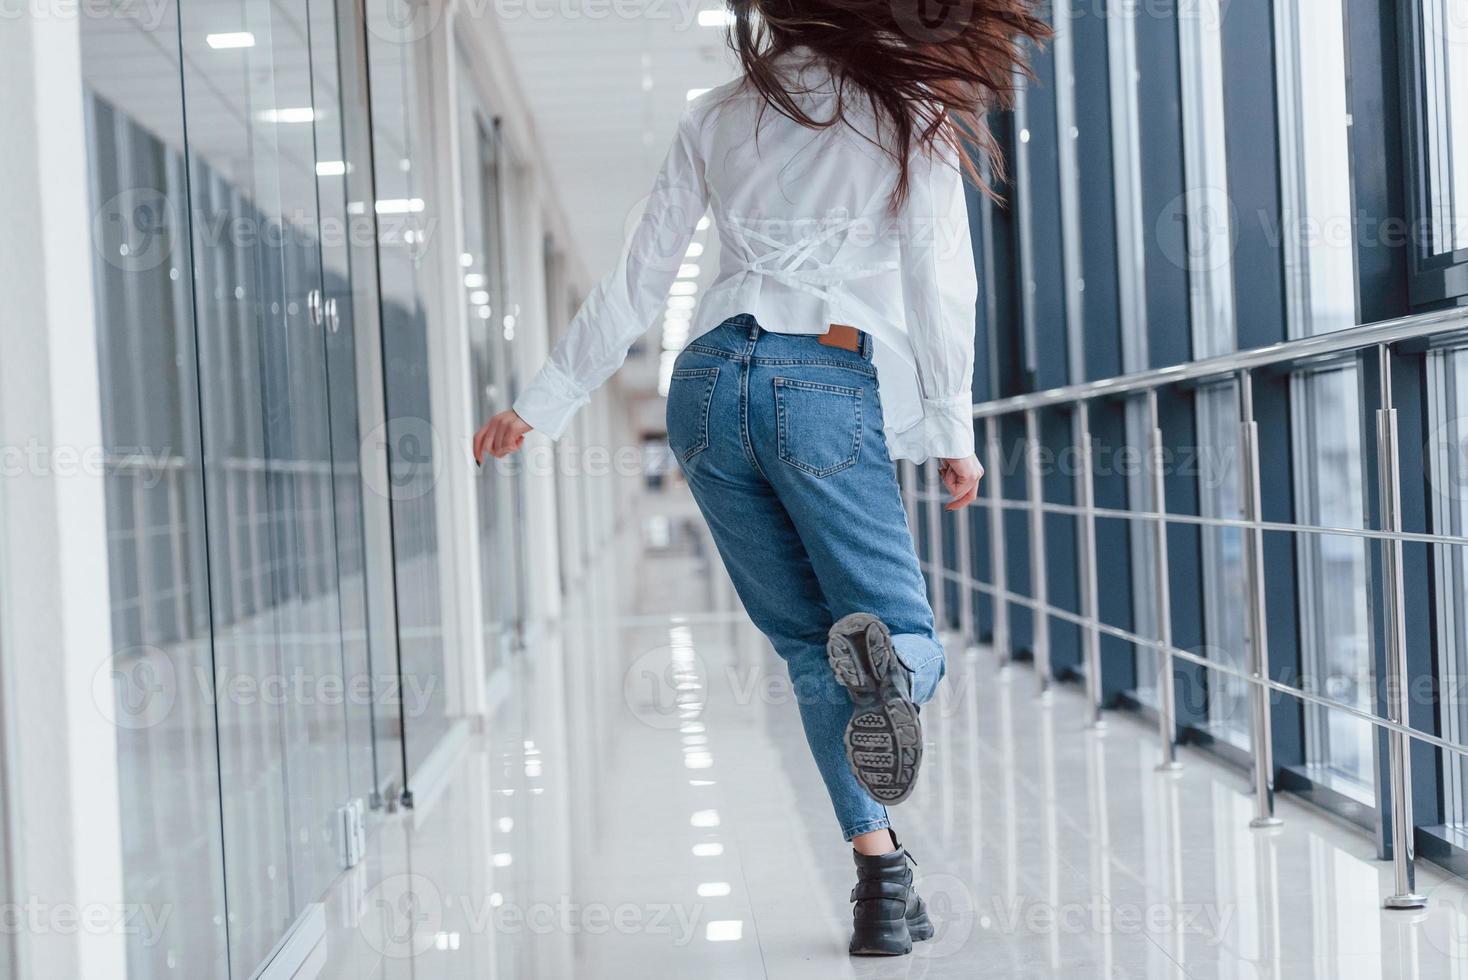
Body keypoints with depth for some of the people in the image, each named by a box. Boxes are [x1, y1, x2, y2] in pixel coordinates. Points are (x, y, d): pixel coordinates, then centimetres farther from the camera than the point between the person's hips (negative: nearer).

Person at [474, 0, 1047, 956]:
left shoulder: (718, 117, 18)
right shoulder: (911, 108, 10)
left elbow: (637, 282, 16)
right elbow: (941, 278, 1)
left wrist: (542, 403, 22)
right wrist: (955, 428, 5)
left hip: (709, 384, 3)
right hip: (827, 385, -3)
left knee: (809, 646, 11)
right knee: (909, 634, 5)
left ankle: (882, 874, -4)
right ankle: (888, 662, -34)